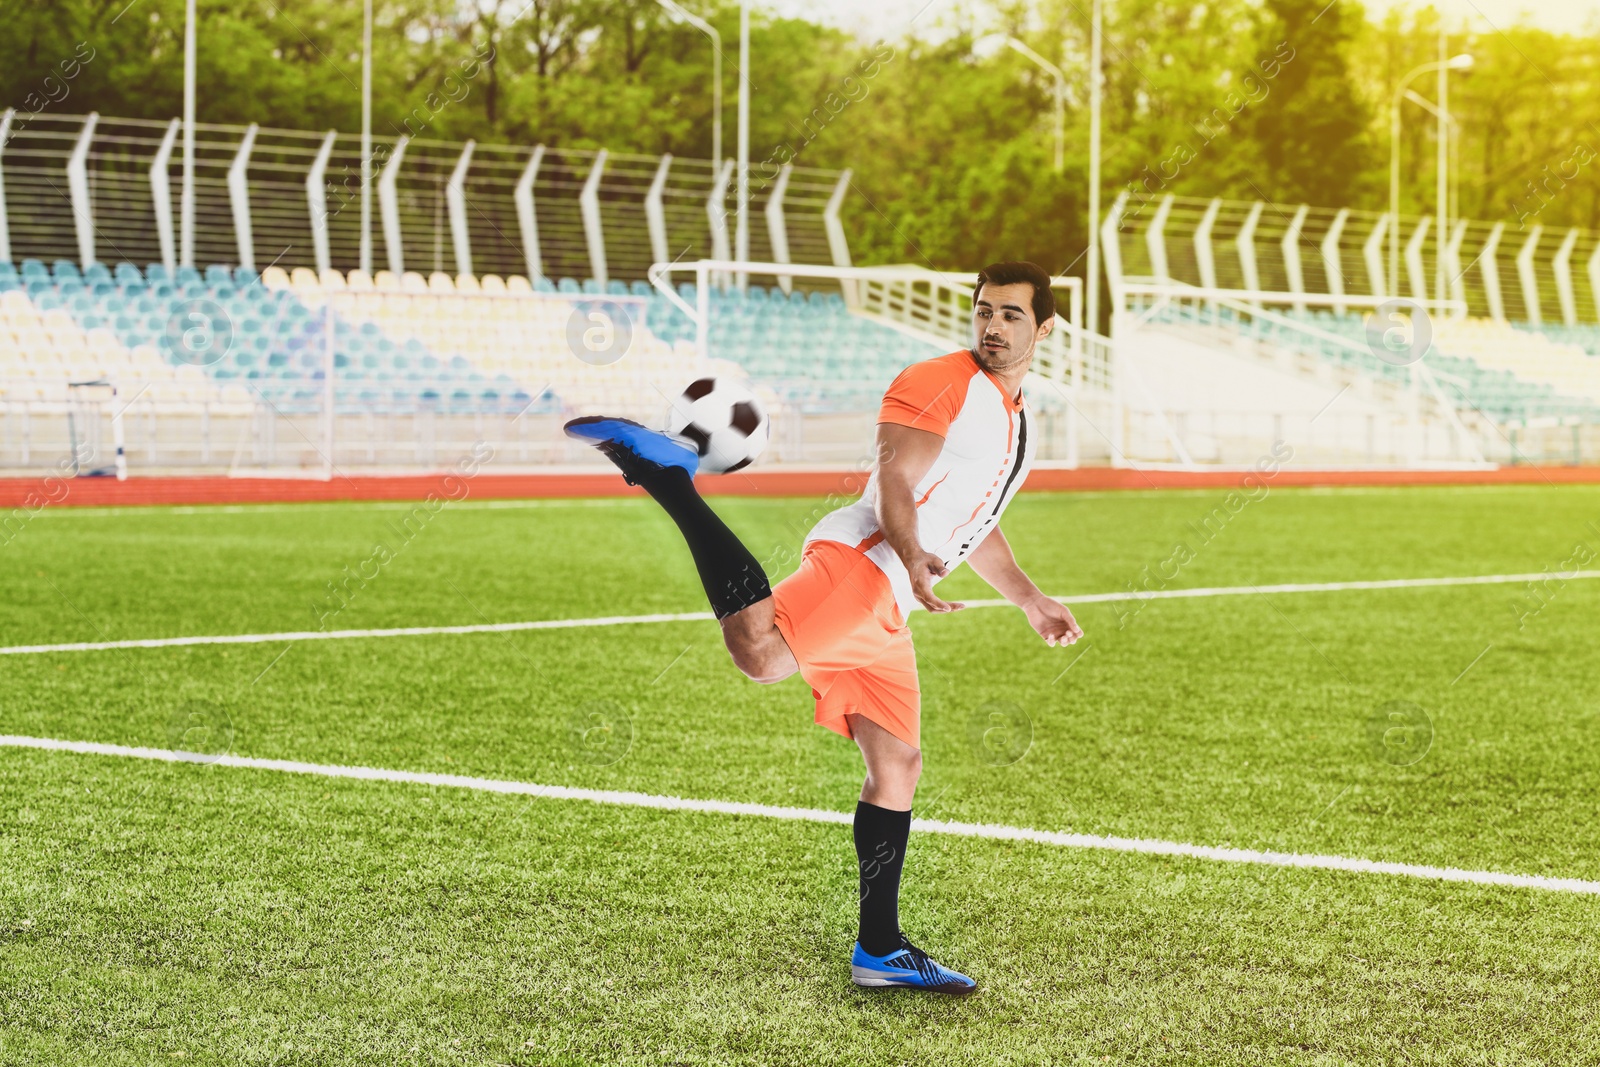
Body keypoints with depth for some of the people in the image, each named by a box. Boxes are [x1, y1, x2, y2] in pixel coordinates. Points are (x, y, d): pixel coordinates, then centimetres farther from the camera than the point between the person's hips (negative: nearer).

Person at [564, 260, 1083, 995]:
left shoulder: (1016, 418, 26)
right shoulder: (938, 384, -3)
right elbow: (895, 486, -13)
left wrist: (1030, 601, 40)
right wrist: (912, 561, -31)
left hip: (885, 611, 9)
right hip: (856, 562, -9)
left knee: (897, 764, 10)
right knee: (760, 653, -36)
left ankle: (879, 950, 18)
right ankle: (665, 473, -25)